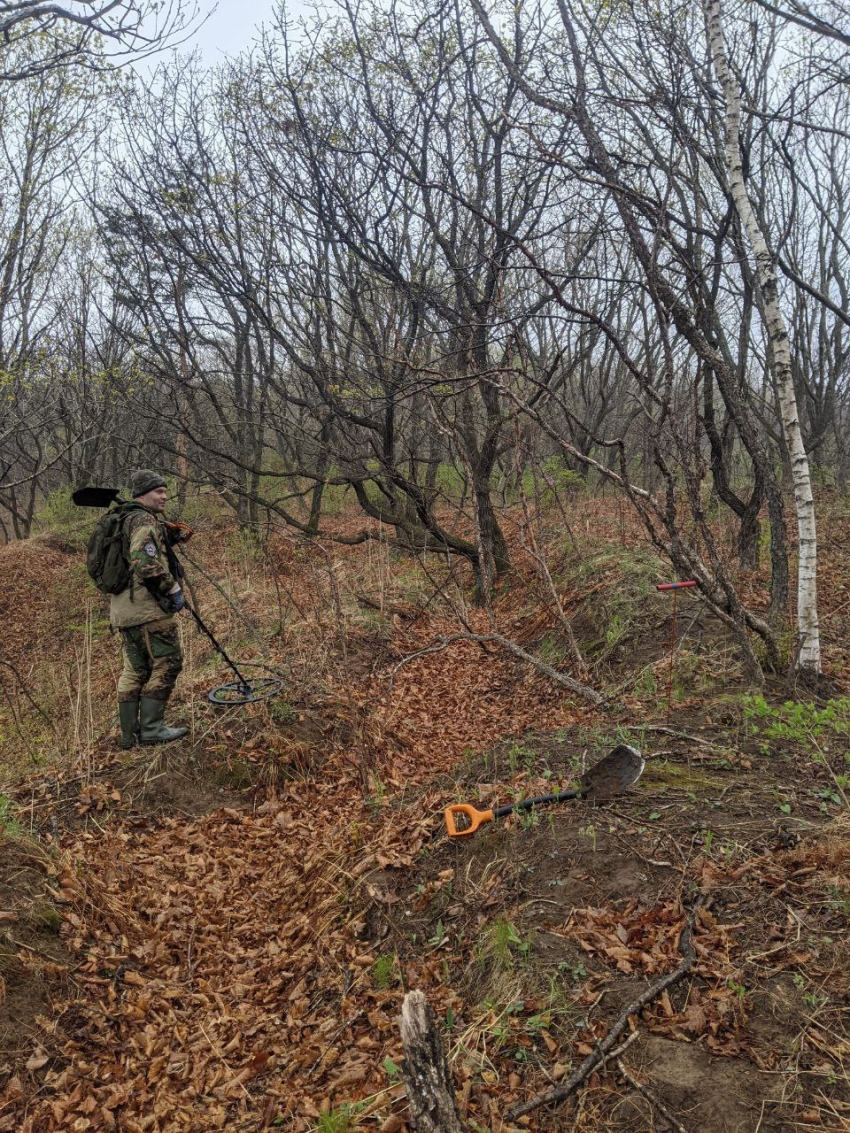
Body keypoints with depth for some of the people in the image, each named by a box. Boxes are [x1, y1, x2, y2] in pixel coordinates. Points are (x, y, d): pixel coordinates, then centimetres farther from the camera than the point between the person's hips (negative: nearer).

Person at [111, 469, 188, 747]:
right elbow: (146, 563, -24)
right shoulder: (145, 521, -12)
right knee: (167, 664, -2)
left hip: (123, 609, 10)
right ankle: (151, 729, -2)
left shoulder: (123, 521, 21)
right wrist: (173, 589, -15)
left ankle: (129, 734, 17)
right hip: (148, 608, -10)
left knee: (135, 670, 13)